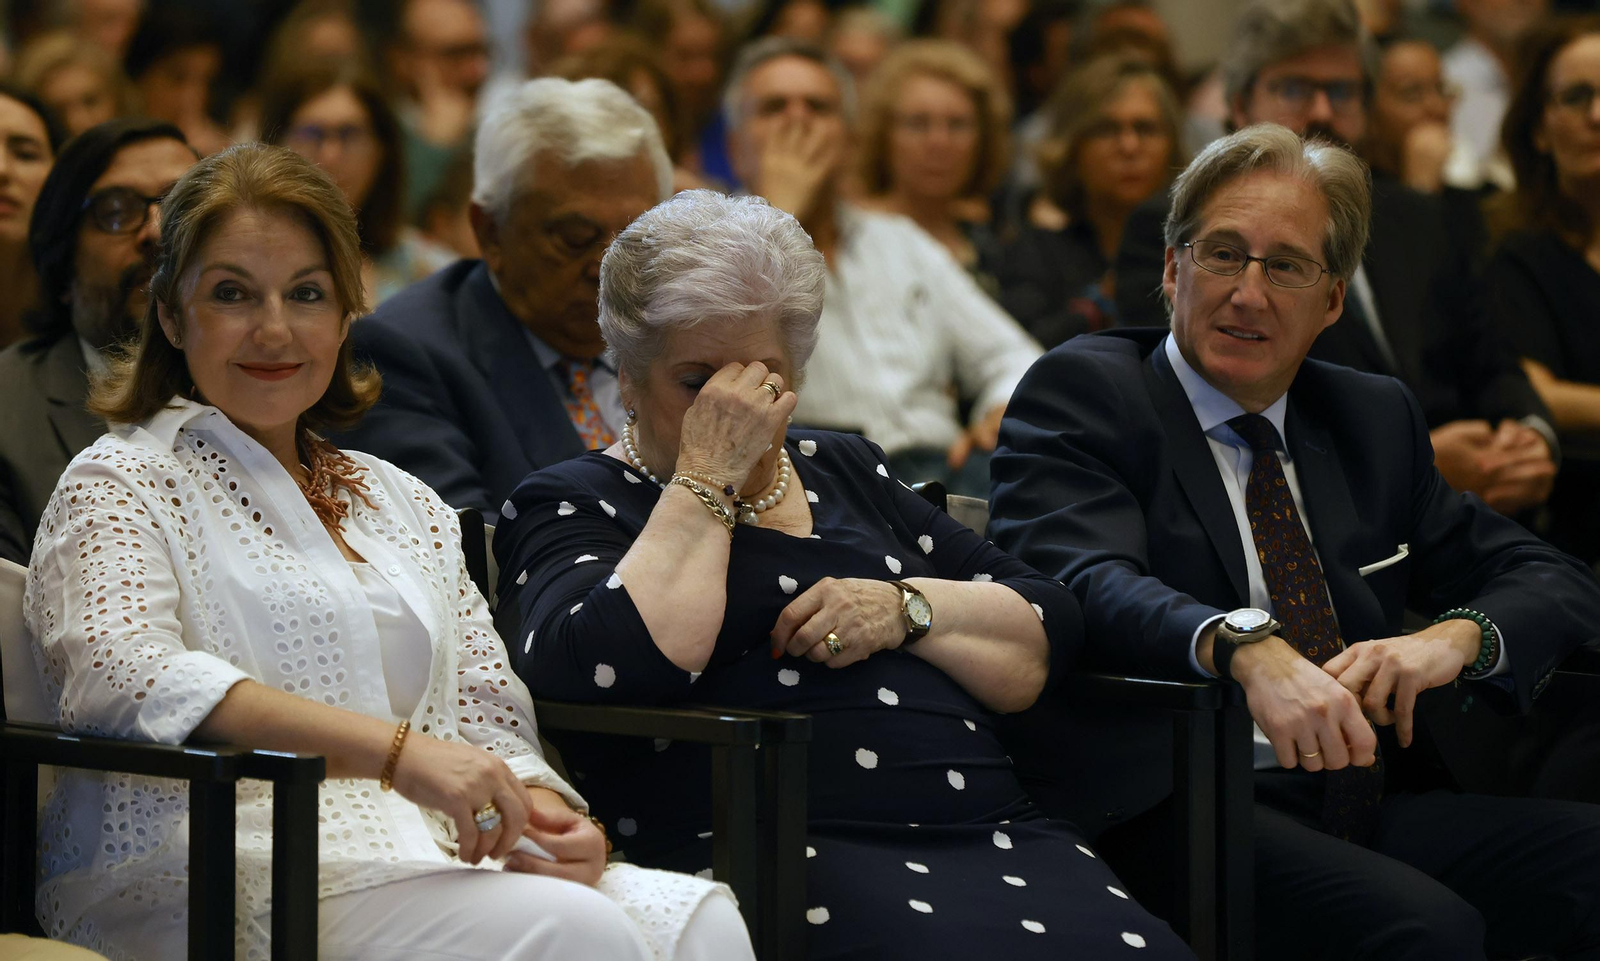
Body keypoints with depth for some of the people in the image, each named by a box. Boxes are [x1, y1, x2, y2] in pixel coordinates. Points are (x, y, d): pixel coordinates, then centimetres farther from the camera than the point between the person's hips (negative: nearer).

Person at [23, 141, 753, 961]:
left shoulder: (407, 504, 24)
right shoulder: (120, 483, 5)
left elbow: (485, 710, 19)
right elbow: (116, 676, -15)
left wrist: (535, 803, -7)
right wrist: (394, 749, -24)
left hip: (426, 861, 6)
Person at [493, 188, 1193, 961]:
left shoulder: (843, 472, 25)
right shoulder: (569, 505, 10)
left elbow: (1049, 633, 20)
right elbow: (610, 671, -13)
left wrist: (906, 608, 1)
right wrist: (708, 476, -4)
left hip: (996, 832, 5)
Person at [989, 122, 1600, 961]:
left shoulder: (1375, 419, 23)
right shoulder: (1080, 391, 4)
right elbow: (1085, 579, -15)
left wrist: (1455, 636, -7)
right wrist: (1248, 648, -36)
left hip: (1365, 798, 6)